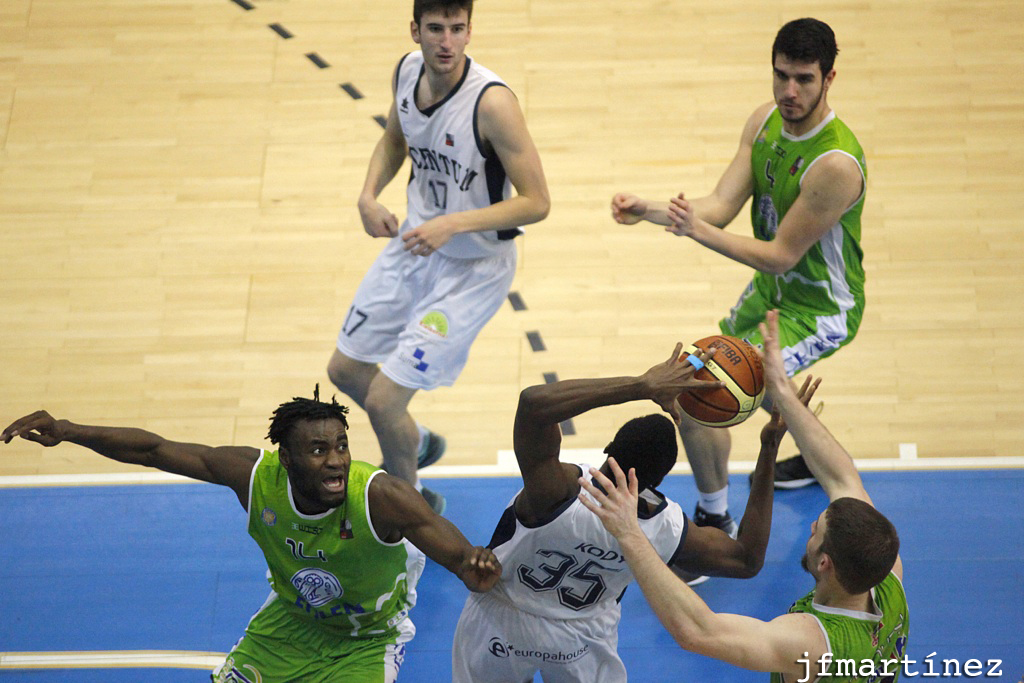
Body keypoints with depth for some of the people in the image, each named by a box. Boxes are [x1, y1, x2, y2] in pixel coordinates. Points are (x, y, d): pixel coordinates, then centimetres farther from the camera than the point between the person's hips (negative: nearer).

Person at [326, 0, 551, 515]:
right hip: (413, 244, 7)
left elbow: (536, 202, -25)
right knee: (345, 370, 18)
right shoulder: (407, 71, -8)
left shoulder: (492, 101, -28)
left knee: (382, 401, -9)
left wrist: (451, 225, -32)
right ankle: (417, 444, 47)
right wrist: (369, 194, -4)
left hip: (474, 268, -7)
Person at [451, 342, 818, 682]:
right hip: (584, 638, 2)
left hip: (501, 622, -2)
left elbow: (533, 401, -56)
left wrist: (643, 386, -53)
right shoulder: (668, 533, -29)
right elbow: (748, 559, -13)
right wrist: (769, 452, -22)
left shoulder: (557, 494, -41)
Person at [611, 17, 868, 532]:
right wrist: (647, 210, -26)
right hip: (772, 290, 9)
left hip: (819, 310, -9)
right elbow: (722, 204, -12)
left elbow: (780, 256, -27)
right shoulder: (766, 121, -8)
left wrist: (700, 231, -34)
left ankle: (715, 523, 6)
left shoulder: (836, 164, -33)